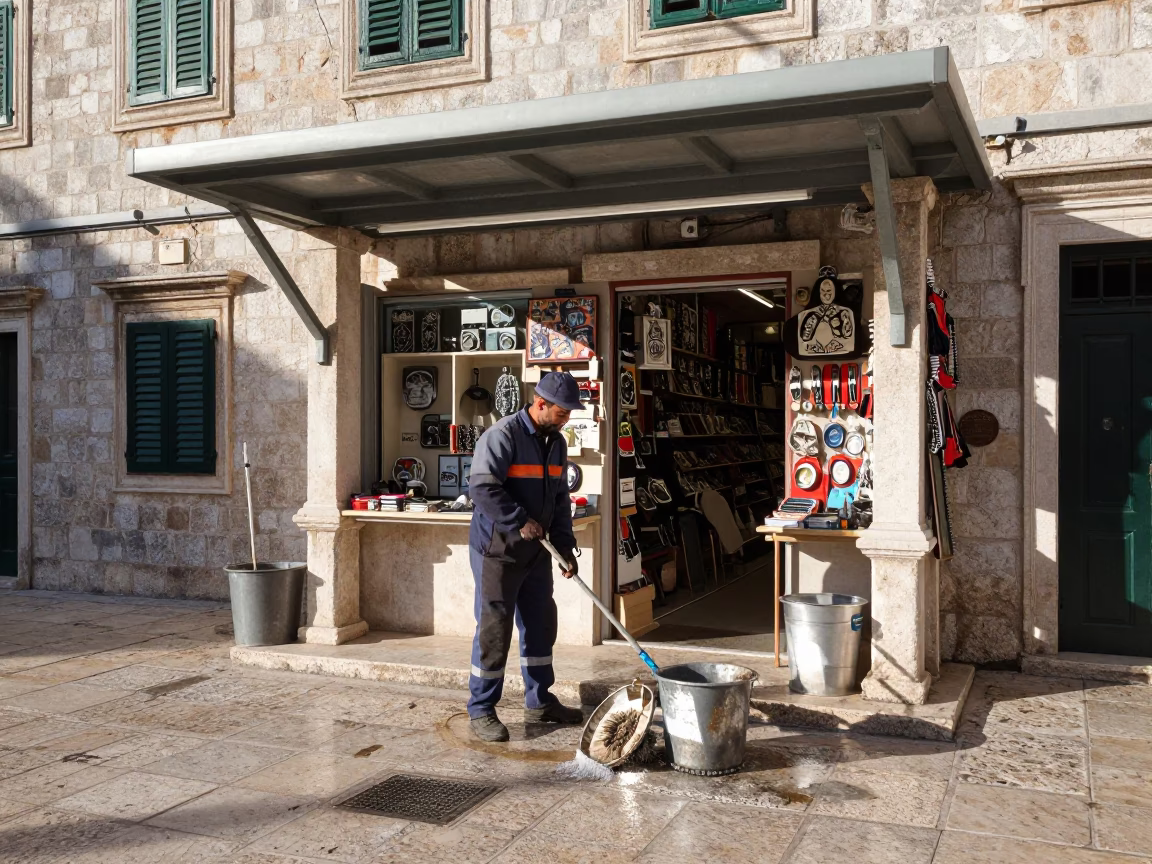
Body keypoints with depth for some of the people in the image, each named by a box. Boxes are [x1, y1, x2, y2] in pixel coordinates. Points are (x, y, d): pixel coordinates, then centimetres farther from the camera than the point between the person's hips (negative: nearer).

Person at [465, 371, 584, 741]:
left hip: (536, 551, 8)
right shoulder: (502, 436, -17)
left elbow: (560, 498, 14)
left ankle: (540, 703, 28)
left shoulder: (556, 442, 10)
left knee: (540, 624, 14)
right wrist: (520, 521, -22)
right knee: (494, 628, -3)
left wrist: (565, 545, 7)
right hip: (497, 549, -8)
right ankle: (481, 710, 10)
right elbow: (482, 487, -25)